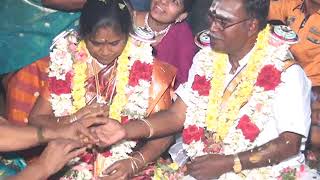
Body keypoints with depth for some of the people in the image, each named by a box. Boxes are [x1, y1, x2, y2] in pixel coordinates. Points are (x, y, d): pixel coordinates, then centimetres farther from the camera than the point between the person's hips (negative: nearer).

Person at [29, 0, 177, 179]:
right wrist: (74, 119, -18)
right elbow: (36, 119, 0)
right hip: (74, 165, 1)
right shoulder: (66, 63, -2)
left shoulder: (146, 68, -5)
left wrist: (134, 163, -20)